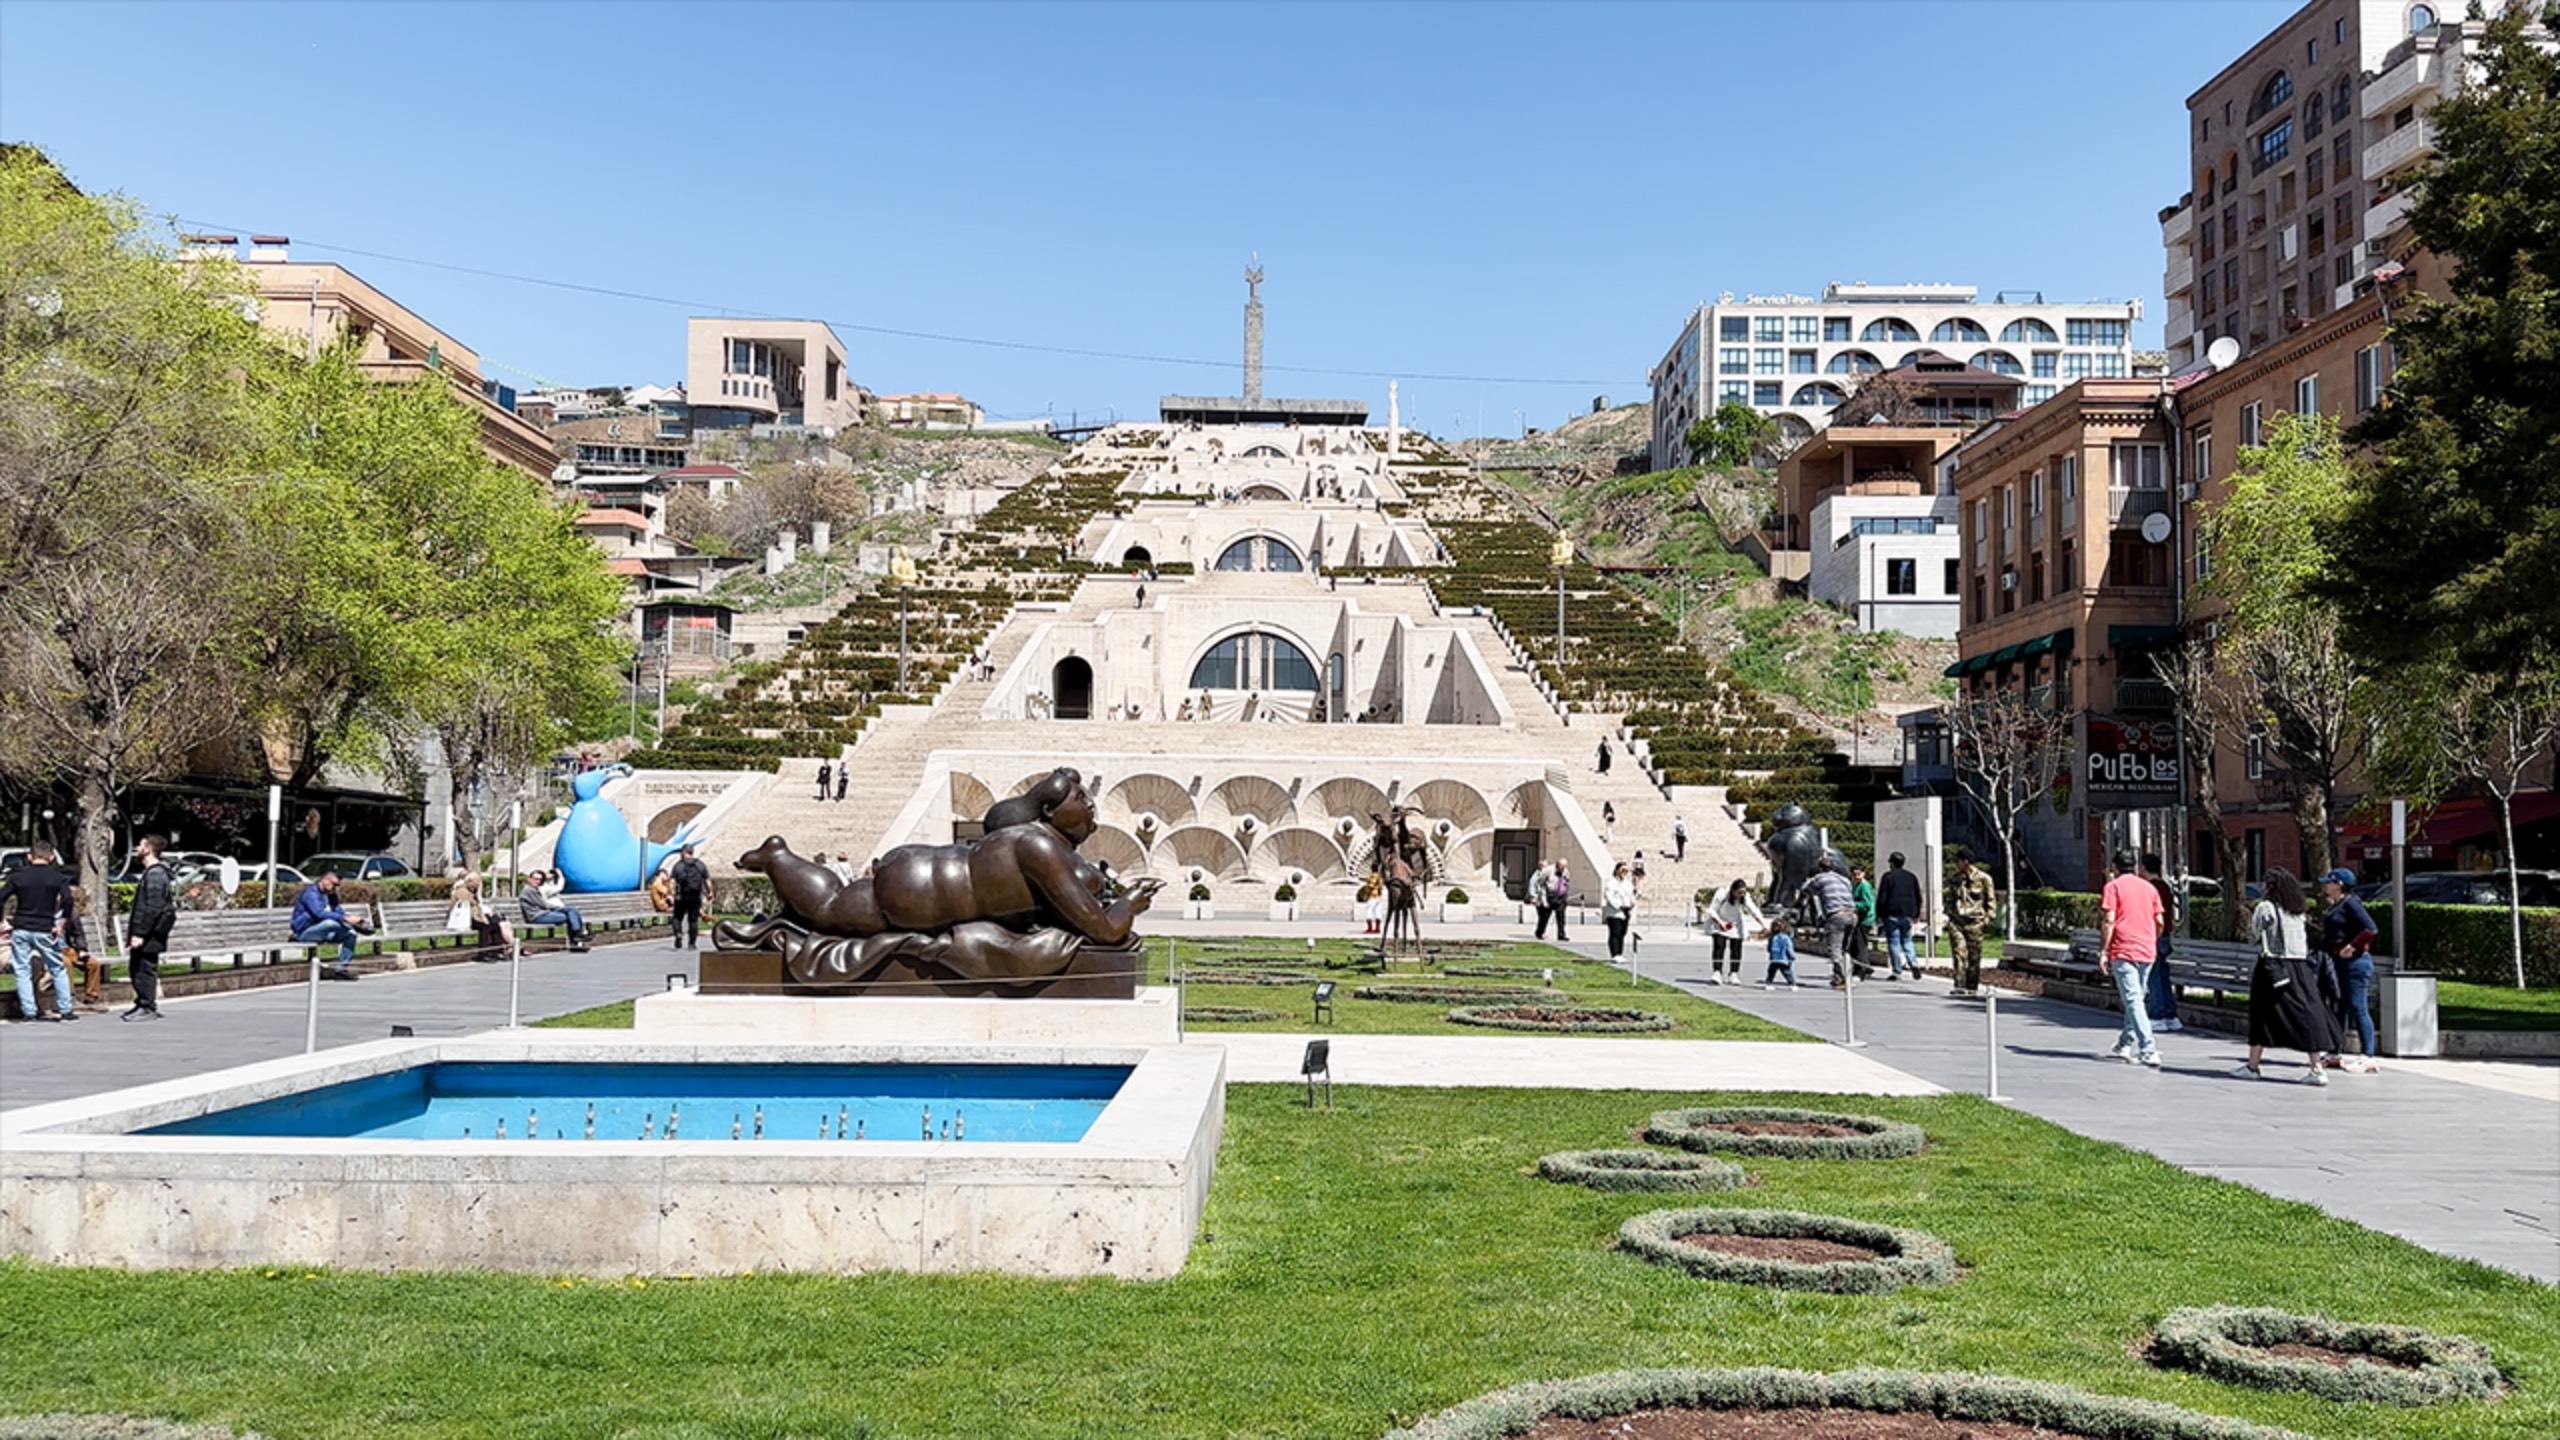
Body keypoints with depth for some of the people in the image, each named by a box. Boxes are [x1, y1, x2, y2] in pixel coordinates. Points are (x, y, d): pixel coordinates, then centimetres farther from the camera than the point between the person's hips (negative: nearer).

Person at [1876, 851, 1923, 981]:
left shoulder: (1888, 877, -6)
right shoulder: (1912, 877, 12)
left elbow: (1881, 898, -10)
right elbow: (1918, 898, 17)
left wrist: (1879, 916, -4)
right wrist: (1916, 915, 25)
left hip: (1892, 915, -5)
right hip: (1907, 915, 6)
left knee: (1894, 943, -1)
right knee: (1906, 940, 17)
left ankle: (1898, 972, -3)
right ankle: (1914, 964, -3)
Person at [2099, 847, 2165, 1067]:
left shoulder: (2113, 887, -3)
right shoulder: (2149, 887, 12)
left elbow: (2108, 921, -11)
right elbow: (2159, 921, 13)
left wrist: (2103, 951, -8)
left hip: (2123, 951, -6)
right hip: (2147, 952, 6)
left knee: (2133, 1001, -8)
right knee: (2135, 999, 17)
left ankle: (2149, 1051, -17)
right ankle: (2125, 1045, 24)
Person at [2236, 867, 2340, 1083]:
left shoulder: (2266, 908, -8)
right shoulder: (2298, 911, 11)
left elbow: (2254, 935, -2)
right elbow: (2305, 942, 14)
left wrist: (2250, 918, 14)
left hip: (2273, 968, -5)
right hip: (2300, 967, 5)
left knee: (2262, 1017, 4)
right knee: (2305, 1014, 1)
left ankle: (2252, 1066, 10)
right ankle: (2318, 1068, -5)